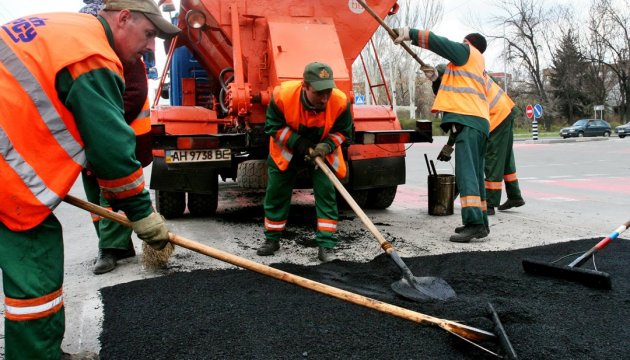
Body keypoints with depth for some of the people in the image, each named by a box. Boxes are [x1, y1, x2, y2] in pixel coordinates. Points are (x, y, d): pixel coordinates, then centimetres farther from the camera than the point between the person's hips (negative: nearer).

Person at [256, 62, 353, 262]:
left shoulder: (340, 102, -27)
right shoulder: (282, 95, -31)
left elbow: (342, 132, -11)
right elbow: (273, 127, -18)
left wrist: (327, 145, -29)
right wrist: (297, 143, -28)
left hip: (322, 152, 0)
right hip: (286, 151, 0)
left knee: (326, 193, -11)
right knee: (276, 192, 6)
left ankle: (326, 245, -3)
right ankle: (272, 239, 24)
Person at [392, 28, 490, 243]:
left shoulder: (467, 51, 10)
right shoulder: (475, 64, 33)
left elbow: (440, 42, -3)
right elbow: (453, 91, 32)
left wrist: (410, 34, -5)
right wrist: (436, 78, 21)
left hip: (468, 120, -10)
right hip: (478, 121, 10)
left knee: (466, 172, -17)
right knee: (475, 174, 11)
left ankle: (474, 223, -24)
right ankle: (480, 222, 15)